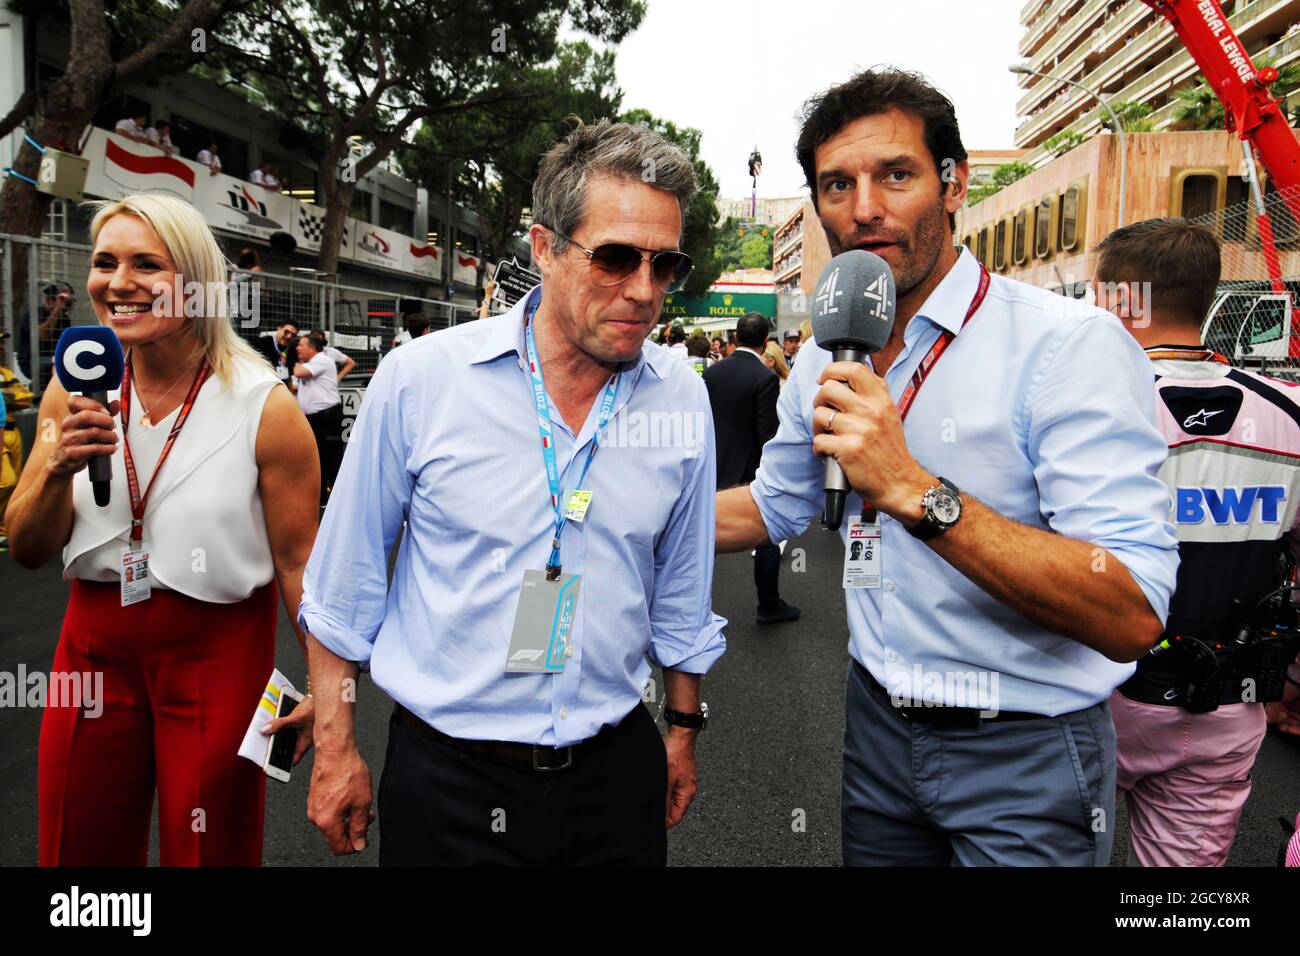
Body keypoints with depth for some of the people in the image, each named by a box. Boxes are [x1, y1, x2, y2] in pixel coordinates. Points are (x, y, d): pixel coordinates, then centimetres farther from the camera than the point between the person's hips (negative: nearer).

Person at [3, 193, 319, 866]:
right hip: (95, 642, 4)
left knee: (210, 851, 12)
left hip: (216, 653, -4)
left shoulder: (263, 407, -15)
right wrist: (58, 468, -17)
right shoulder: (74, 392, -1)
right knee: (80, 848, 19)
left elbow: (298, 560, -11)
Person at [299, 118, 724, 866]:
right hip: (448, 775, -2)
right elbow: (346, 581, -3)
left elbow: (680, 593, 6)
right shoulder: (421, 378, -12)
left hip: (615, 770, 2)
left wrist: (683, 730, 12)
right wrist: (336, 748, 1)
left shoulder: (684, 400, -6)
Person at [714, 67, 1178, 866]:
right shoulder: (824, 364, 1)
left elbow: (1132, 618, -27)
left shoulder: (1070, 344, -20)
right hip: (878, 725, 6)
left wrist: (913, 490, -35)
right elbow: (773, 507, 17)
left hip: (1025, 753, -5)